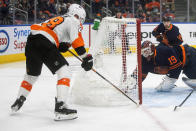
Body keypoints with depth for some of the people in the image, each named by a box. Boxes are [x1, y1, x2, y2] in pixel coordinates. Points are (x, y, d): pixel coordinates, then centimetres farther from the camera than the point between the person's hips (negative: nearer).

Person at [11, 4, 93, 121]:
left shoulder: (58, 19, 33)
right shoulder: (73, 20, 8)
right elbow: (77, 40, -7)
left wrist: (62, 45, 12)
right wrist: (86, 57, -5)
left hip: (31, 41, 9)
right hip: (44, 43, -9)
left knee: (31, 74, 27)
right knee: (64, 71, -7)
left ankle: (19, 101, 38)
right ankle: (60, 106, -20)